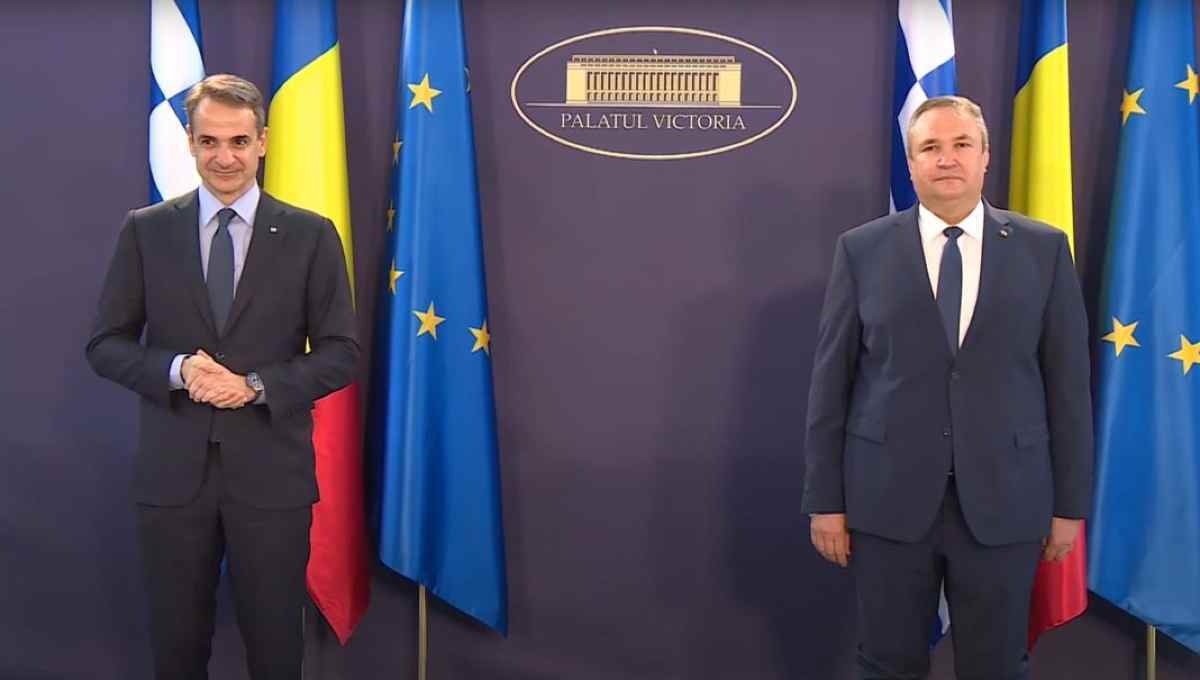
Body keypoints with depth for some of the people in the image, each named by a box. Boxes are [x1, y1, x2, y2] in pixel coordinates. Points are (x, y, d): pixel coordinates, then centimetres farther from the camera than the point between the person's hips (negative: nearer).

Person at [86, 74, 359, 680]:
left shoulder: (311, 235, 0)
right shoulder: (145, 230, 3)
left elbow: (340, 352, -1)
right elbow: (105, 344, 4)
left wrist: (256, 386, -16)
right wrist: (177, 370, -15)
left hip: (271, 471, -1)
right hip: (172, 471, 1)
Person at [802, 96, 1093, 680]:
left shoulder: (1044, 249, 2)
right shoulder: (862, 249, 0)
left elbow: (1068, 382, 4)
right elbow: (831, 380, 0)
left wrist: (1070, 502, 3)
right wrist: (825, 499, -2)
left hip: (1004, 499, 1)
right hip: (889, 498, 0)